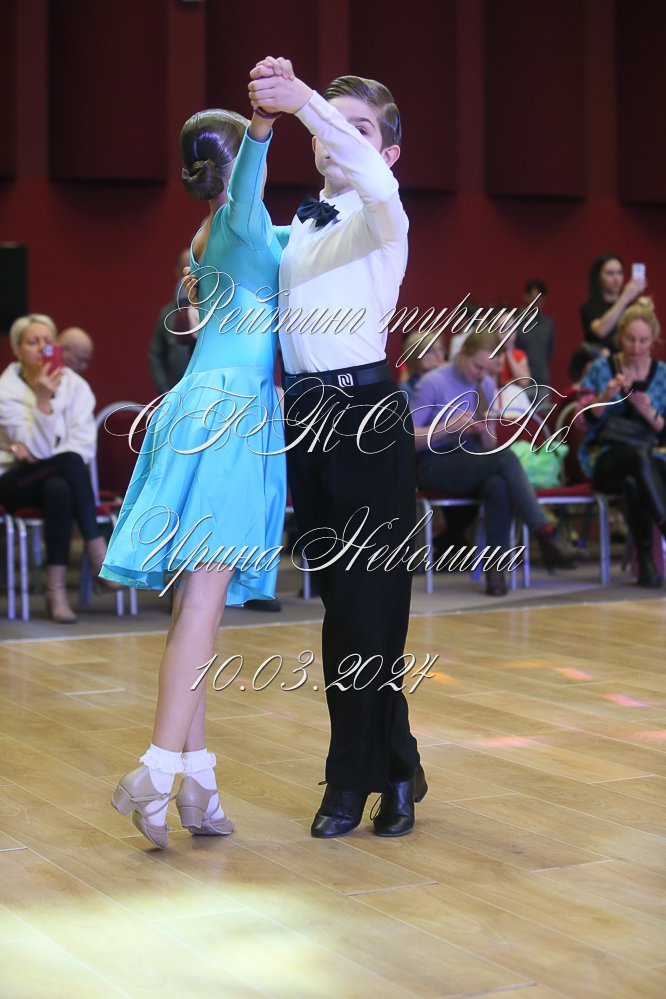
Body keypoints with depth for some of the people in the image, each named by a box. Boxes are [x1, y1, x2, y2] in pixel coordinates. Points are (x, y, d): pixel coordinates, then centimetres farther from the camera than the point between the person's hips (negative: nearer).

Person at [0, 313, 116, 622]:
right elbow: (39, 449, -18)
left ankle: (56, 589, -35)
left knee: (59, 489, -35)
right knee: (70, 462, -34)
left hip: (61, 477, 3)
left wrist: (33, 449, -17)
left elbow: (86, 445, -8)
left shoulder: (74, 385, 0)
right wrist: (43, 400, -30)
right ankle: (98, 554, -35)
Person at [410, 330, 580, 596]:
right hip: (435, 467, -5)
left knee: (498, 485, -34)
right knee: (506, 457, -31)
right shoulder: (434, 382, -7)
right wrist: (448, 427, -22)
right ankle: (546, 536, -32)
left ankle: (496, 569, -29)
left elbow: (488, 448, 14)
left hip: (472, 465, 5)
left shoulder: (486, 385, 10)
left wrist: (483, 432, -9)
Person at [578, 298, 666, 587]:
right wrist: (607, 395, -20)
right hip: (604, 458, -1)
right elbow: (589, 416, -2)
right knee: (641, 455, -38)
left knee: (635, 484, -38)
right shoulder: (602, 368, 4)